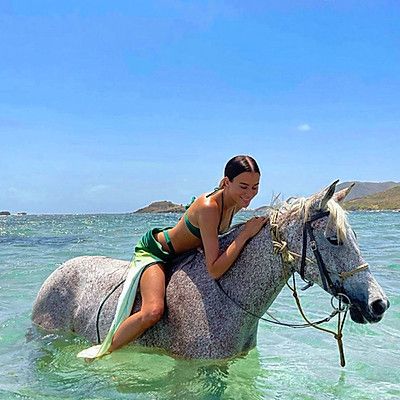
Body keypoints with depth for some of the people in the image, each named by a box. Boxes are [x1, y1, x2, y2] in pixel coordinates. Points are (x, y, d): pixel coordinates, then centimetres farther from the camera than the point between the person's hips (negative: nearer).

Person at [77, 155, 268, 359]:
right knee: (152, 312, -30)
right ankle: (103, 351, -6)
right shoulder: (208, 207, -34)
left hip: (182, 254, 9)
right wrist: (246, 233, -36)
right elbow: (214, 271, -36)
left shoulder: (238, 202, -9)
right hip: (154, 251, -9)